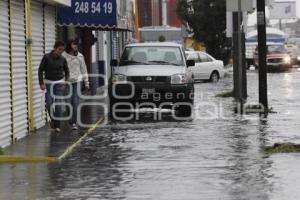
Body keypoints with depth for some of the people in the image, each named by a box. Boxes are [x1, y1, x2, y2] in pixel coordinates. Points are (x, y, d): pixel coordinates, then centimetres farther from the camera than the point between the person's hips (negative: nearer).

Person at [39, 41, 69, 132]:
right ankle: (53, 119, 21)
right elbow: (40, 70, -4)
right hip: (48, 83, -1)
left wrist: (66, 82, -2)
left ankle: (57, 125, 2)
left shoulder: (62, 59, -1)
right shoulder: (47, 57, -8)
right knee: (49, 104, -8)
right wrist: (41, 83, -9)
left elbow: (67, 72, 12)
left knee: (58, 104, -7)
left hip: (59, 83, 1)